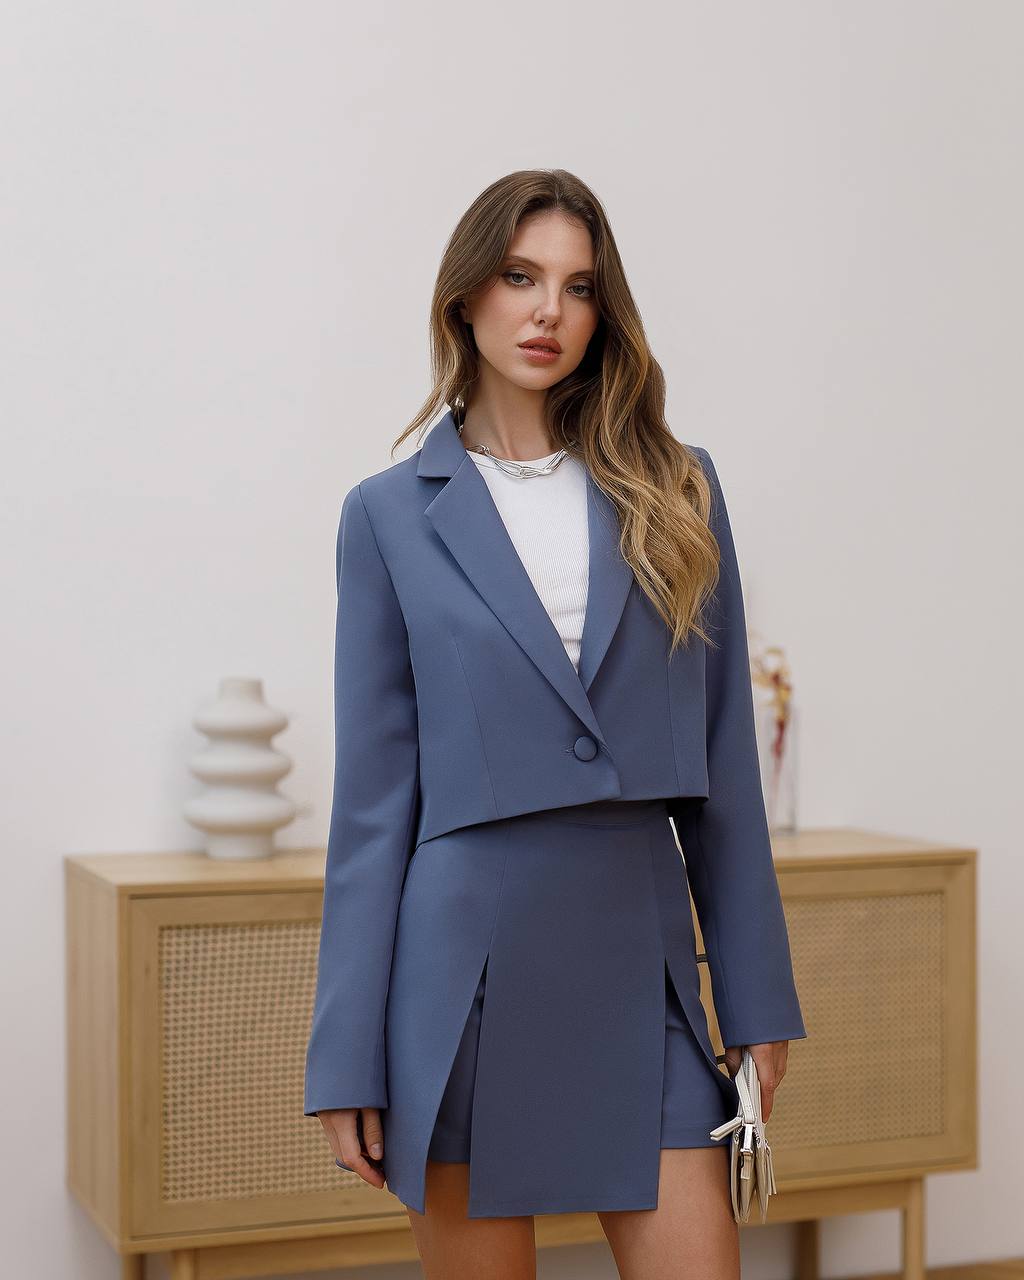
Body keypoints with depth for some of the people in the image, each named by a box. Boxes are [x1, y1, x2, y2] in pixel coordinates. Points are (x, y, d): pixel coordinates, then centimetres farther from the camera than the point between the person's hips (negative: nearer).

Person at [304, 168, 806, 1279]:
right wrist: (348, 1057, -2)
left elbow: (722, 759, 7)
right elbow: (375, 790, 0)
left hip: (640, 951, 2)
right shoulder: (392, 513, 1)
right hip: (467, 958, -2)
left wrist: (758, 995, 5)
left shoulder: (674, 490, 6)